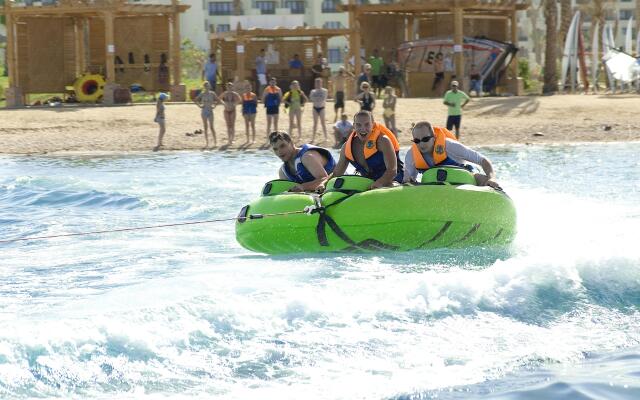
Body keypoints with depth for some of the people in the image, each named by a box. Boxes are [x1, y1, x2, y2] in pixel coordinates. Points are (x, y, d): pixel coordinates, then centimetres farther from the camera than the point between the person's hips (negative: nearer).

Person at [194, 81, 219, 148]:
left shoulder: (212, 93, 1)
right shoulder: (202, 94, 2)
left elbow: (218, 100, 8)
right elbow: (195, 100, 8)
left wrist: (214, 105, -1)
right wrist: (199, 105, -3)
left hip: (210, 111, -1)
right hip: (204, 111, 1)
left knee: (211, 127, -7)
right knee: (205, 127, 3)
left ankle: (215, 142, -1)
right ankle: (206, 142, 7)